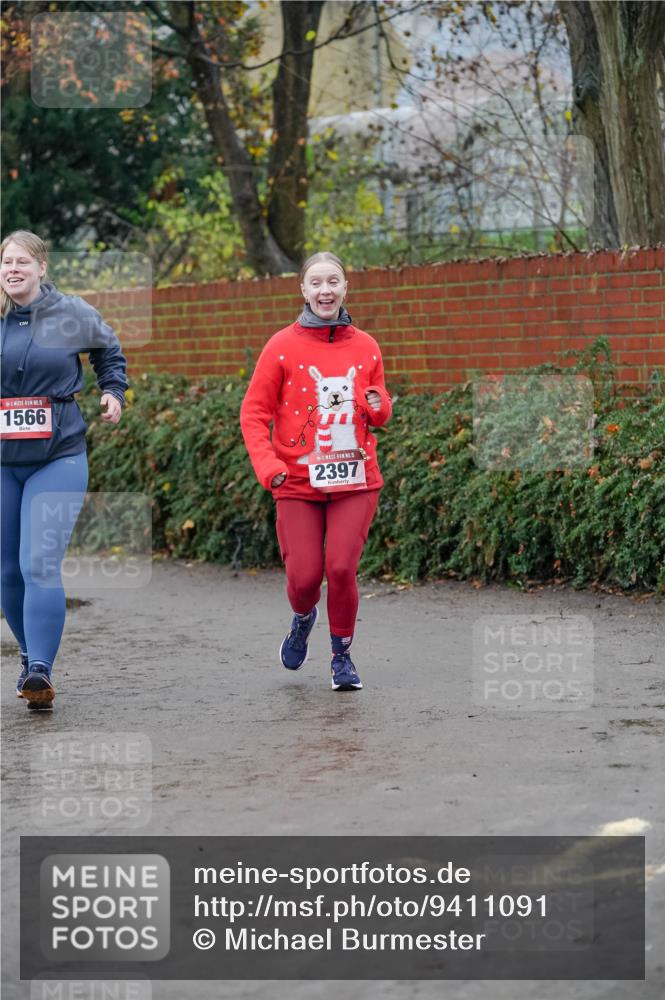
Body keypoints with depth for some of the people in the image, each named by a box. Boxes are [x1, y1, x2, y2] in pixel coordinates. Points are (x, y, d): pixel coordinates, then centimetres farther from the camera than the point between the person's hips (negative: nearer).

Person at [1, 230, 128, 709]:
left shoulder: (73, 314, 1)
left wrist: (114, 391, 9)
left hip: (58, 458, -3)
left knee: (40, 564, -16)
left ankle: (40, 670, -20)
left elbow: (110, 351, 21)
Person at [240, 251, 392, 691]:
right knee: (304, 577, -5)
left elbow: (380, 412, 18)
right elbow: (254, 412, 0)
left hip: (355, 481, 1)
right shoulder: (282, 346, -3)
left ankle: (343, 656, 12)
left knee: (342, 568, -11)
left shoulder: (365, 346, 5)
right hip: (298, 484, -1)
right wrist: (268, 465, -14)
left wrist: (379, 407, -6)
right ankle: (303, 619, 32)